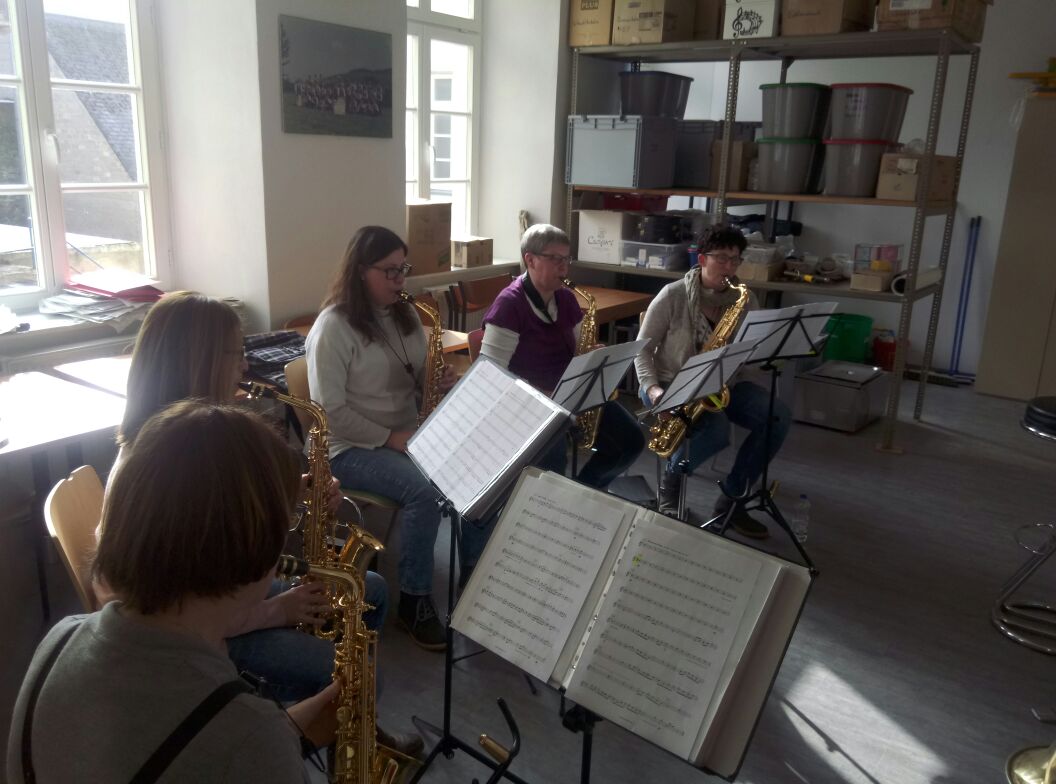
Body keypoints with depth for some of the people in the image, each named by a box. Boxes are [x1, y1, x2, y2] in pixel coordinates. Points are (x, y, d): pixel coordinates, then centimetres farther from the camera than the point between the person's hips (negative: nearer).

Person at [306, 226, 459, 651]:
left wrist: (441, 382, -7)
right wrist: (389, 438, -20)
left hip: (410, 436, 6)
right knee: (423, 492, -32)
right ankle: (414, 602, -13)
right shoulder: (333, 326, -13)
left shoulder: (405, 315, 9)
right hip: (353, 447, -6)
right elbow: (329, 412, -17)